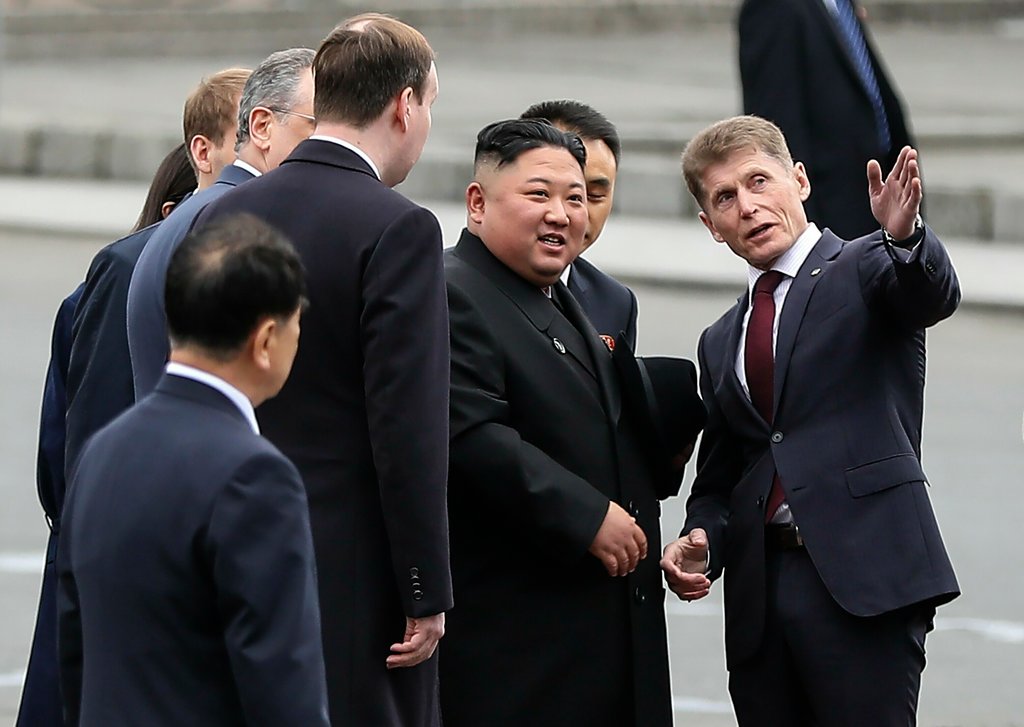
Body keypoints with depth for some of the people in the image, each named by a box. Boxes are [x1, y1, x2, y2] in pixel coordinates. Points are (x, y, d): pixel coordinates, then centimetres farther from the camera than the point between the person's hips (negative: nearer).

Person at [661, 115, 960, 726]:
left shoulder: (867, 270, 5)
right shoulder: (721, 343, 23)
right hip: (760, 595, 6)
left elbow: (935, 296, -18)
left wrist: (904, 235, -40)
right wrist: (701, 542, 4)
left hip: (864, 582, -6)